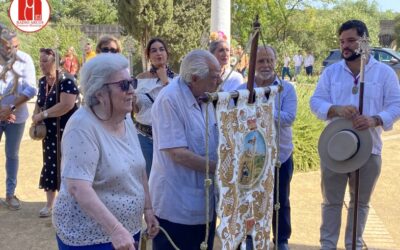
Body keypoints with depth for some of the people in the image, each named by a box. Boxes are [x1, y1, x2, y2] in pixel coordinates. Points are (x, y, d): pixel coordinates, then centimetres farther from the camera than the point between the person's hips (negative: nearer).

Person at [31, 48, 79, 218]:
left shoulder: (66, 80, -16)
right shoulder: (42, 82, 8)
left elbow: (67, 105, -28)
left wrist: (42, 115, -21)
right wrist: (36, 116, -3)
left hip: (66, 131, -7)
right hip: (49, 132, 7)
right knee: (50, 165, 11)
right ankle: (49, 204, 21)